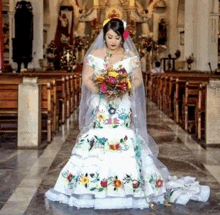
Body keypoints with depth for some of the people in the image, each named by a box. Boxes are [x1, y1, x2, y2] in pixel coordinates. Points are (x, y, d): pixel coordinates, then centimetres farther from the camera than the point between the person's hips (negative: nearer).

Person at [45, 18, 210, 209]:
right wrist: (101, 90, -15)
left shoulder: (131, 57, 4)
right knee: (96, 143, -4)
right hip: (100, 108, 0)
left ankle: (130, 184, 3)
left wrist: (125, 89, -14)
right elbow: (86, 78, 1)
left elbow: (138, 79, 4)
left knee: (126, 144, -7)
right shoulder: (94, 55, 4)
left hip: (123, 109, 0)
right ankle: (93, 186, 7)